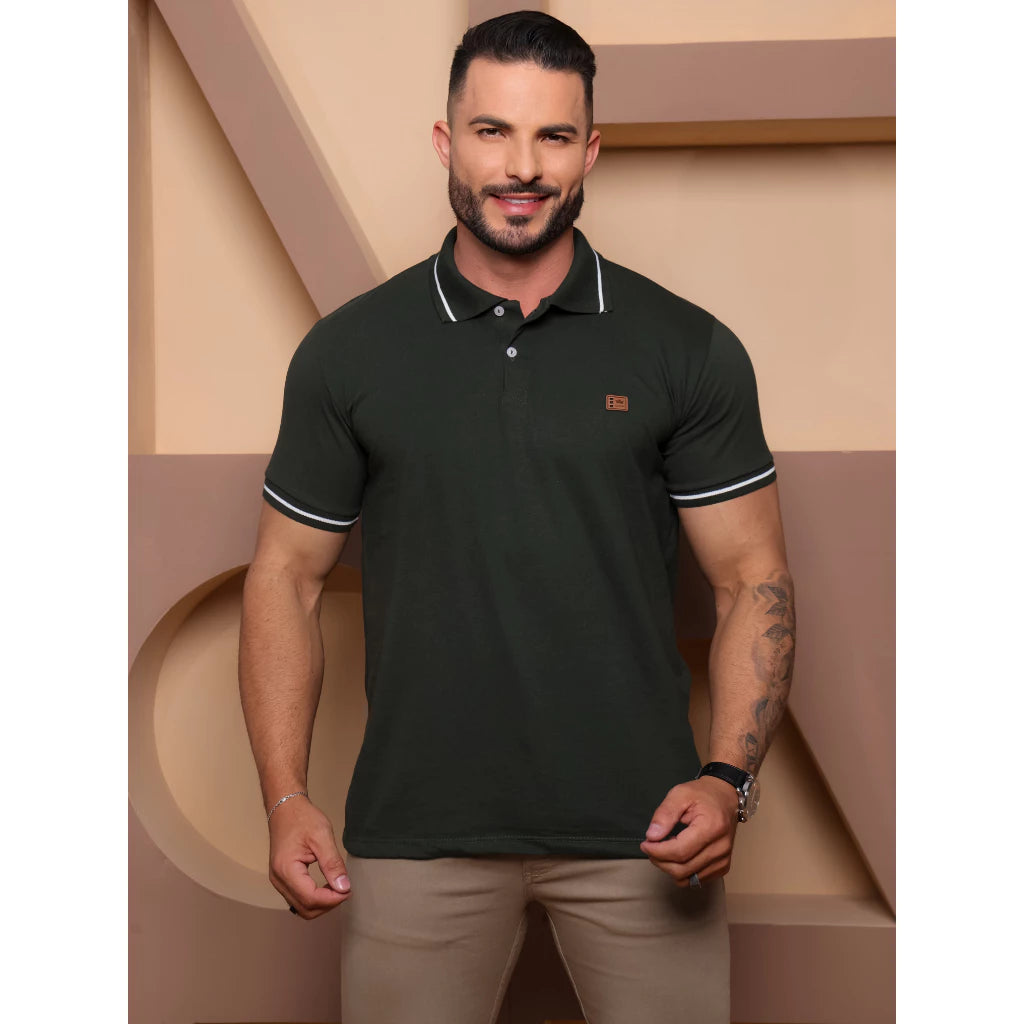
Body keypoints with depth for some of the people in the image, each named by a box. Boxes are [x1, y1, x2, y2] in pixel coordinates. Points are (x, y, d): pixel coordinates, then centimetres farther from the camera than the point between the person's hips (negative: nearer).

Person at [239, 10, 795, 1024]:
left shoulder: (690, 350, 1)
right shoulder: (348, 352, 3)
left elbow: (752, 579, 2)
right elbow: (286, 576, 6)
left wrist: (728, 779, -12)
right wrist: (285, 799, -4)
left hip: (639, 828, 0)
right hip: (418, 829, 1)